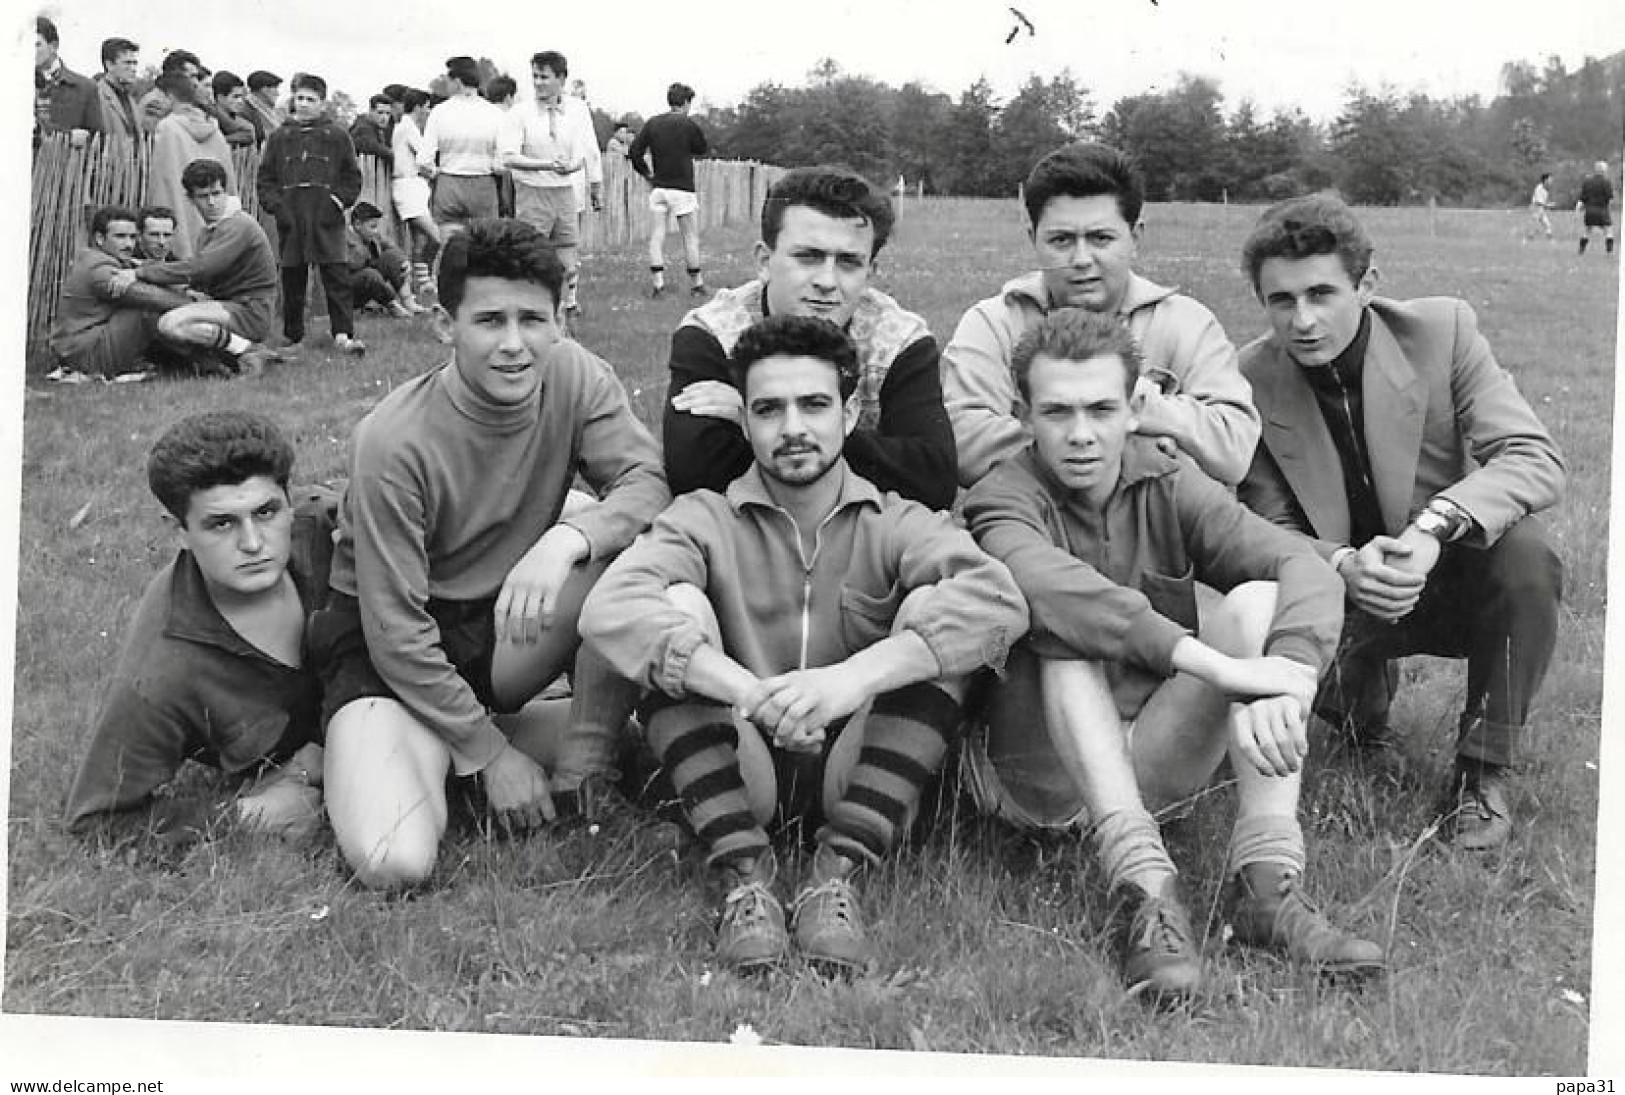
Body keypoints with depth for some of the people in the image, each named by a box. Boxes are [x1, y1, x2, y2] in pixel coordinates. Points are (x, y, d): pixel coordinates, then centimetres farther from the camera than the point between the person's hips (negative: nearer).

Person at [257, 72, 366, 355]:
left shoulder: (337, 136, 7)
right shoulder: (279, 138, 12)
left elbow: (352, 178, 8)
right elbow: (264, 178, 12)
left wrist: (338, 203, -5)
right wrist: (276, 205, -3)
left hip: (326, 219, -2)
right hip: (290, 220, 2)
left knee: (337, 277, -8)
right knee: (292, 279, 6)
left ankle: (343, 334, -10)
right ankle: (292, 337, 15)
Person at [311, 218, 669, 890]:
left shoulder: (573, 377, -9)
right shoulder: (395, 441, -23)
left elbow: (650, 484, -18)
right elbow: (397, 634, -19)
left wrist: (565, 538, -39)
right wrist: (493, 754, -16)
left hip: (508, 626, 4)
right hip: (390, 655, -4)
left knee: (636, 546, -25)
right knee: (395, 864, -28)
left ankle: (581, 775, -11)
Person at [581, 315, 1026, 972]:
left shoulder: (895, 525, 2)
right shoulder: (707, 519, 2)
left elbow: (999, 601, -21)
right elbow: (608, 609, -20)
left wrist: (854, 676, -37)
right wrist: (748, 690, -37)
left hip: (856, 772, 0)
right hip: (738, 774, 0)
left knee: (931, 609, -20)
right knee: (678, 607, -20)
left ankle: (837, 876, -26)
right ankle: (746, 878, -28)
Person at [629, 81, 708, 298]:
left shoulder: (652, 123, 3)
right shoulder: (690, 125, -8)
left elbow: (634, 152, 0)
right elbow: (703, 149, 6)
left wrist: (647, 173, 10)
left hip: (658, 188, 3)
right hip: (683, 188, -3)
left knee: (656, 237, 6)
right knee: (690, 238, 7)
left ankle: (658, 281, -2)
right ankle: (696, 284, 14)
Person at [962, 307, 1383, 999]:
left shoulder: (1168, 485, 0)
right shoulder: (1002, 499, -11)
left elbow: (1308, 570, -17)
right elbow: (1049, 586, -36)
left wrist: (1286, 676, -39)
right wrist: (1214, 663, -45)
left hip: (1153, 761, 4)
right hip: (1037, 778, -3)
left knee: (1259, 599, -16)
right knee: (1062, 625, -29)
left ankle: (1268, 885, -30)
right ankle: (1143, 891, -43)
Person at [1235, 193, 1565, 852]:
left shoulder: (1440, 329, -14)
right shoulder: (1249, 379, -12)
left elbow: (1537, 460, -20)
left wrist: (1435, 524, -39)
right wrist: (1343, 566, -33)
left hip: (1453, 578, 0)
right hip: (1344, 599, 1)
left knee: (1522, 550, -32)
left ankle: (1482, 772, -14)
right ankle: (1366, 722, 9)